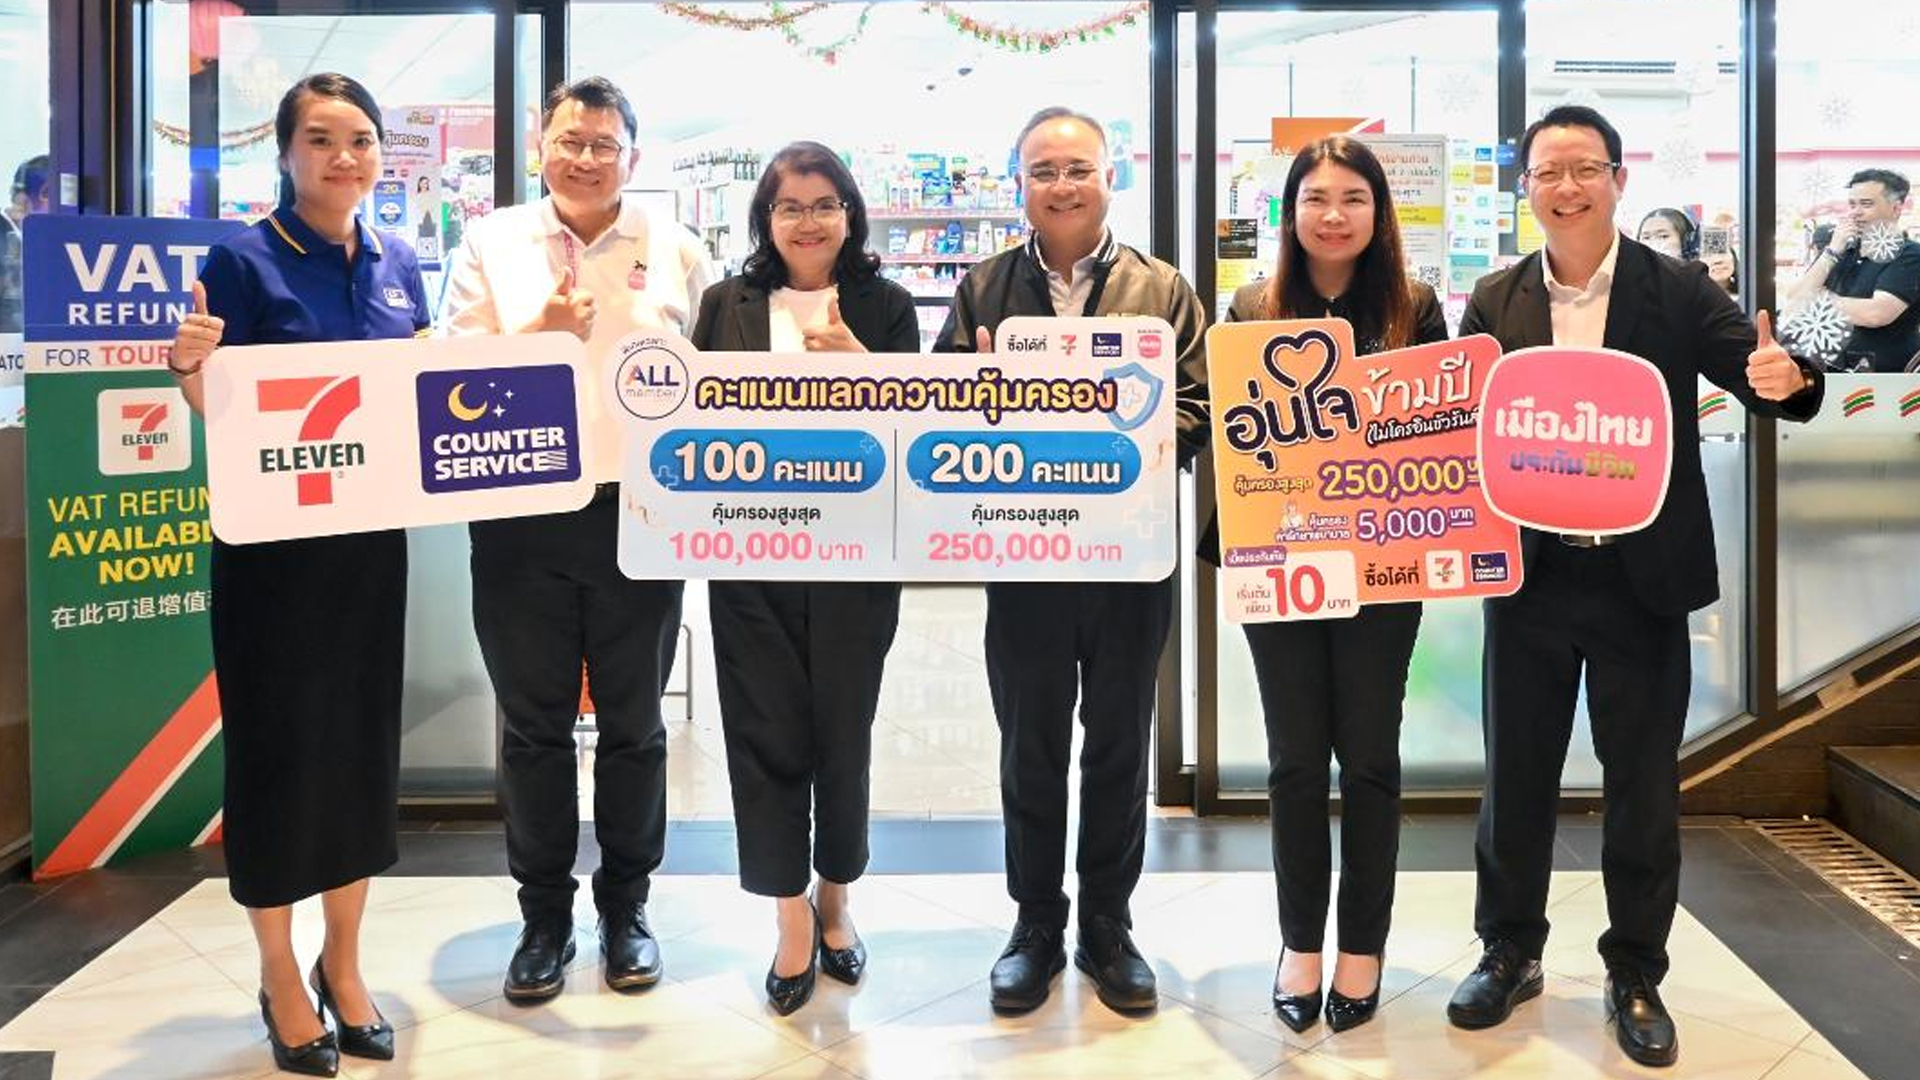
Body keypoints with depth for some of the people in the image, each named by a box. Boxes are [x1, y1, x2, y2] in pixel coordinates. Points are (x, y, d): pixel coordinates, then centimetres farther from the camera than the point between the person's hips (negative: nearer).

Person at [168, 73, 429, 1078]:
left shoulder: (397, 262, 7)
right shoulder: (243, 259, -9)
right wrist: (190, 371, -30)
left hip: (371, 537, 5)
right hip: (271, 539, -5)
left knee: (363, 737, 11)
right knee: (276, 744, 4)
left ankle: (342, 966, 27)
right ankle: (280, 977, 21)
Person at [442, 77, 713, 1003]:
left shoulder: (679, 254, 5)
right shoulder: (490, 246, 5)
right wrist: (542, 332, -16)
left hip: (641, 516, 0)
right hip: (520, 517, 1)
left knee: (632, 726, 9)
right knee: (534, 726, 8)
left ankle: (625, 907, 25)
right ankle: (544, 914, 22)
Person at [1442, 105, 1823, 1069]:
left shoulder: (1679, 291, -2)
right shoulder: (1495, 300, 3)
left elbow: (1763, 378, -8)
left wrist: (1786, 379, -30)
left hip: (1641, 575, -1)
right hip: (1529, 575, 2)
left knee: (1643, 783, 9)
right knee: (1516, 773, 12)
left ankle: (1636, 975, 25)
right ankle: (1509, 952, 29)